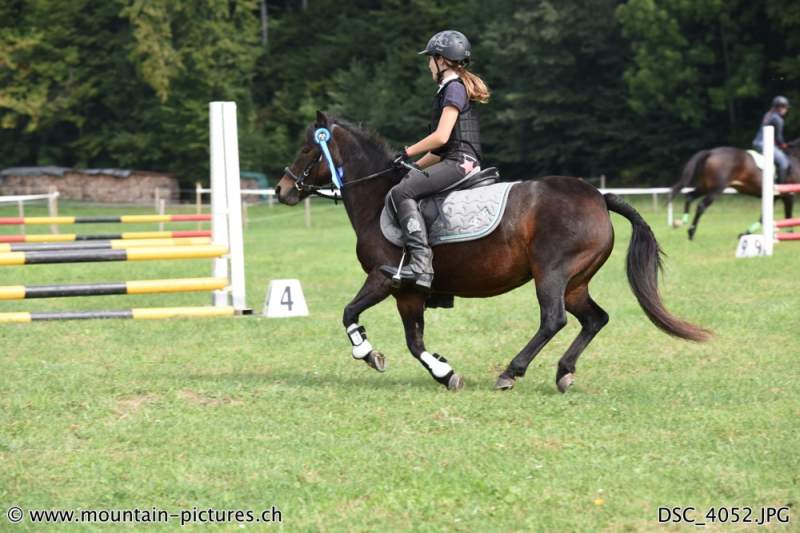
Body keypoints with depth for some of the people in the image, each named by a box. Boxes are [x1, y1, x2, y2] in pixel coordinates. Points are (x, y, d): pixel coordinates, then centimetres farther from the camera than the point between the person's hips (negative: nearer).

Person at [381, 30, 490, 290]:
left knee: (401, 192, -22)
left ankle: (421, 263, -35)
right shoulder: (454, 88, 24)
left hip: (459, 162, -11)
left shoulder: (454, 88, -7)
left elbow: (441, 137, -17)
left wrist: (408, 152, -7)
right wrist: (415, 166, 22)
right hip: (456, 163, 11)